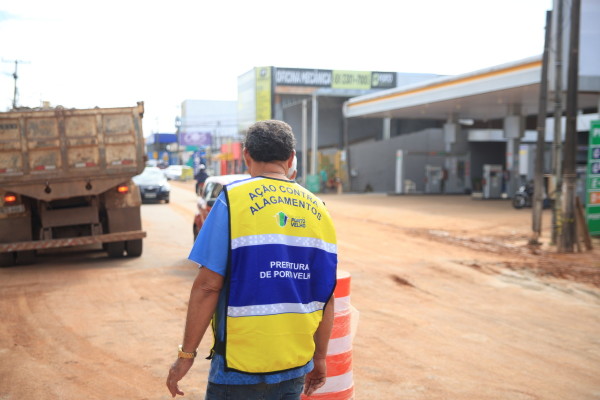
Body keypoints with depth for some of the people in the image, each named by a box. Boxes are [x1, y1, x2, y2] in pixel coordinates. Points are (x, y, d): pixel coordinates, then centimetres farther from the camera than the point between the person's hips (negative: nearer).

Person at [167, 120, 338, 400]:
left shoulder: (234, 199, -10)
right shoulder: (318, 210, 3)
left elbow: (208, 286, -14)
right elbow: (326, 296, 5)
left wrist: (187, 353, -5)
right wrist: (319, 357, 16)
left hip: (241, 368, -4)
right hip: (296, 366, 4)